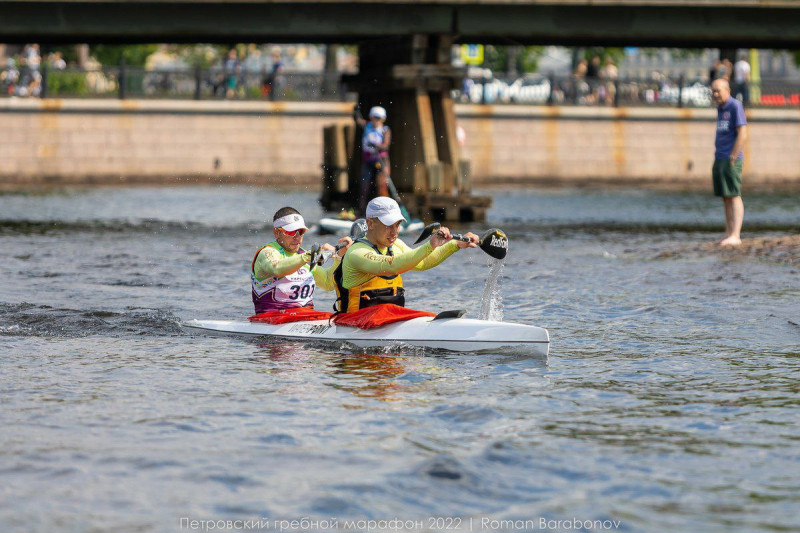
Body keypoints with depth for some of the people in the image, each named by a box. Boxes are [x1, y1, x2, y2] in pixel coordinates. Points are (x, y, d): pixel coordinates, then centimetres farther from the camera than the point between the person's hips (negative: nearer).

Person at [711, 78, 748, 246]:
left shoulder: (735, 106, -9)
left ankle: (735, 236, -14)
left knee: (734, 196, -10)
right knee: (725, 198, 8)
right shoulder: (720, 108, 15)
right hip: (719, 159, 8)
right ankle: (729, 234, 11)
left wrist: (732, 158, -16)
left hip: (731, 159, -8)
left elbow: (742, 134, -14)